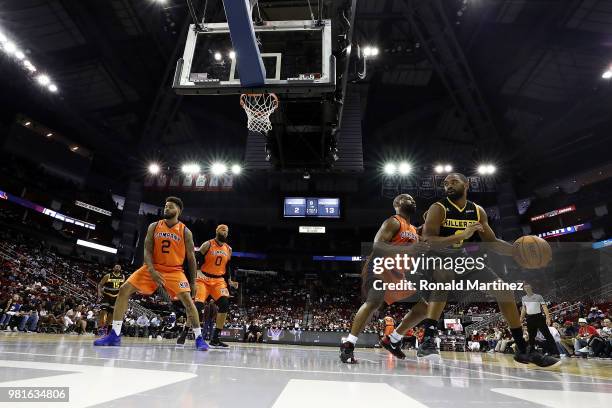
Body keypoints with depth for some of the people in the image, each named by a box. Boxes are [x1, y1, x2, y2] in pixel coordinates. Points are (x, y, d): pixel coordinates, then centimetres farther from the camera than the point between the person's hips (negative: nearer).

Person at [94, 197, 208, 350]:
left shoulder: (185, 232, -7)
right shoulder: (154, 227, -2)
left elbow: (191, 258, -3)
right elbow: (147, 251, -5)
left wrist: (193, 282, -3)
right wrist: (152, 271, -23)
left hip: (174, 271, -3)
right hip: (153, 268, 3)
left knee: (187, 299, -19)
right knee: (124, 291, -7)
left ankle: (199, 338, -9)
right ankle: (115, 335, 1)